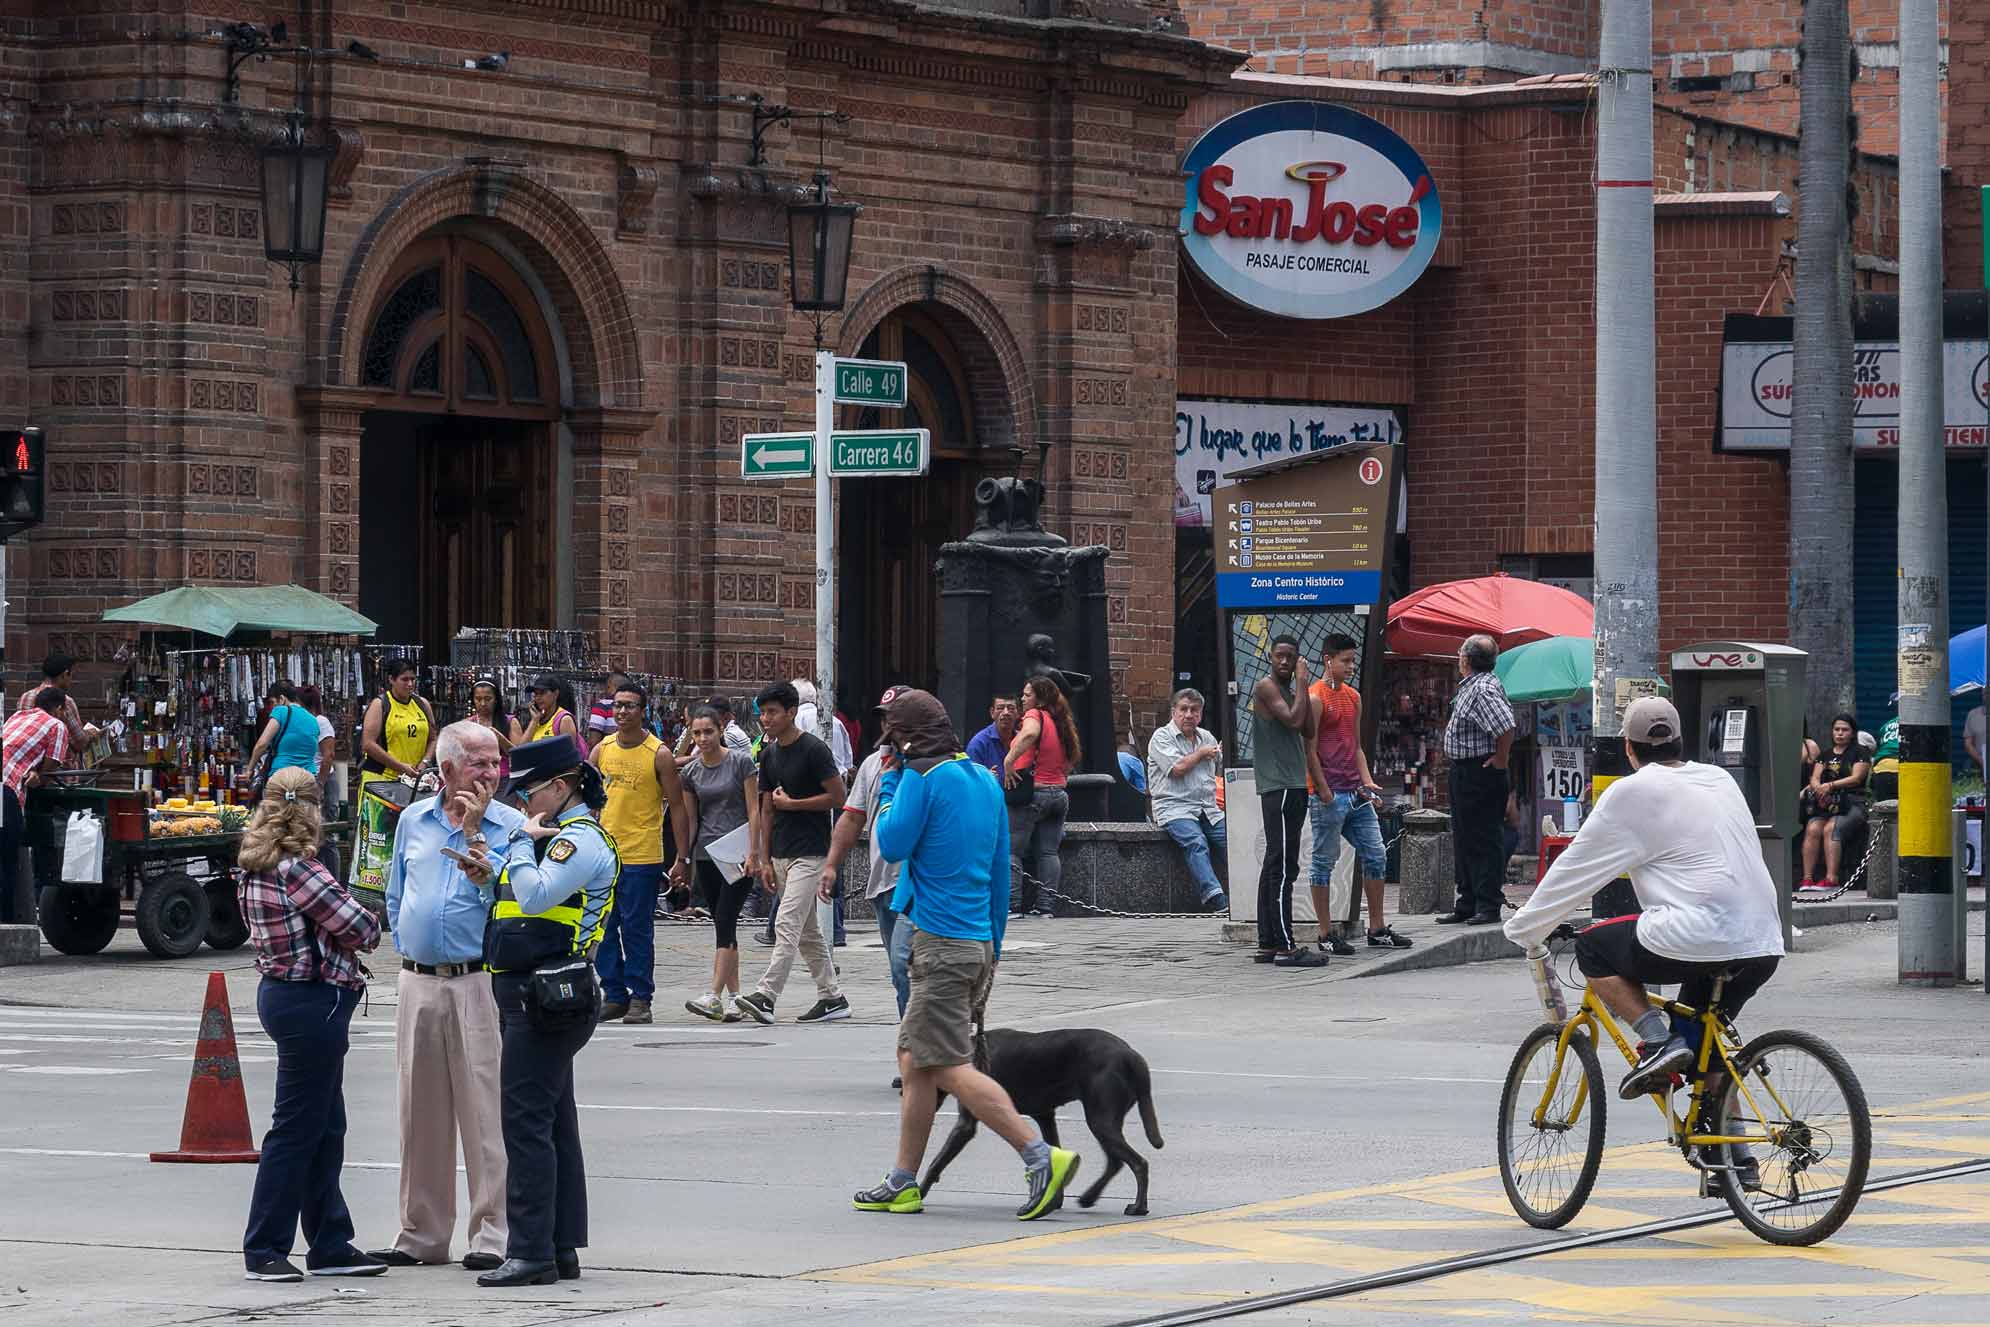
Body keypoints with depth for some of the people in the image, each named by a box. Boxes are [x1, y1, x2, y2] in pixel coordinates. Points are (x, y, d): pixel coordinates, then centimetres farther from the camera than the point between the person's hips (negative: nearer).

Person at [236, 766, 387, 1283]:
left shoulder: (255, 868, 8)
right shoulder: (298, 870, -20)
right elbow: (362, 927, -16)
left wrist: (338, 936, -1)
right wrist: (359, 934, 5)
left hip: (278, 987, 9)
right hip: (313, 1002, -9)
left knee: (326, 1129, 15)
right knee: (297, 1128, -1)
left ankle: (330, 1244, 20)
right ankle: (265, 1249, 4)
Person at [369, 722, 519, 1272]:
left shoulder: (510, 826, -1)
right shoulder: (413, 821, 12)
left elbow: (503, 896, -15)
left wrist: (473, 833, -15)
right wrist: (408, 950, 13)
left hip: (478, 983, -4)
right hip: (418, 983, 4)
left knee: (484, 1109, -7)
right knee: (420, 1111, 8)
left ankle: (492, 1232, -3)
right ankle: (421, 1234, 16)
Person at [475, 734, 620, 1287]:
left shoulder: (581, 840, -13)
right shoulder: (558, 836, 20)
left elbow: (535, 896, -25)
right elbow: (524, 898, 22)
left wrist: (523, 842, -13)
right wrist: (489, 869, 7)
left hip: (544, 997, -11)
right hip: (531, 993, 11)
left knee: (527, 1121, -12)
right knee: (554, 1122, 12)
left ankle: (531, 1251, -13)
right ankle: (562, 1248, 16)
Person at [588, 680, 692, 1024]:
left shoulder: (658, 755, -5)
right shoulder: (601, 750, 8)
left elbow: (678, 807, -3)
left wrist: (683, 859, -6)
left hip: (641, 856, -5)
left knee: (637, 929, -2)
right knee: (603, 929, 6)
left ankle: (640, 998, 4)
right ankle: (614, 995, 15)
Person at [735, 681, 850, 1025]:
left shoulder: (813, 749, -11)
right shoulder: (769, 754, 11)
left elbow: (838, 796, -12)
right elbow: (767, 809, 13)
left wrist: (791, 803, -11)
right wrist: (765, 860, 9)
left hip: (810, 853, -8)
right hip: (782, 854, 8)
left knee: (787, 925, -15)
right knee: (807, 932, 12)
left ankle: (766, 997, -22)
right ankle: (832, 998, 19)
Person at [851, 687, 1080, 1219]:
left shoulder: (922, 777, -11)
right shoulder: (985, 780, 15)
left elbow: (892, 845, -10)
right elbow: (1001, 871, 18)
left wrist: (888, 782, 1)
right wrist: (994, 946, 24)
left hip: (942, 943, -9)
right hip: (979, 943, 9)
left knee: (950, 1067, -11)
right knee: (914, 1061, 15)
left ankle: (1042, 1157, -21)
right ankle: (902, 1182, 18)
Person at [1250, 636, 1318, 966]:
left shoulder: (1287, 689, 20)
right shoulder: (1266, 686, -8)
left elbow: (1307, 729, 11)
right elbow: (1293, 720, -20)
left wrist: (1302, 685, 5)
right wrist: (1301, 682, -10)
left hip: (1292, 784, 10)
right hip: (1278, 786, -10)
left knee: (1274, 866, 11)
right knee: (1282, 866, -13)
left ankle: (1268, 943, 14)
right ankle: (1285, 947, -16)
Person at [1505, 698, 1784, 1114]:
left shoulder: (1632, 794, 1)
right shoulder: (1720, 780, 20)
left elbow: (1575, 869, 6)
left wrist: (1522, 930, 19)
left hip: (1697, 939, -7)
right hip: (1764, 946, 7)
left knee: (1593, 948, 14)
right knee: (1701, 1047, 24)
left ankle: (1658, 1040, -4)